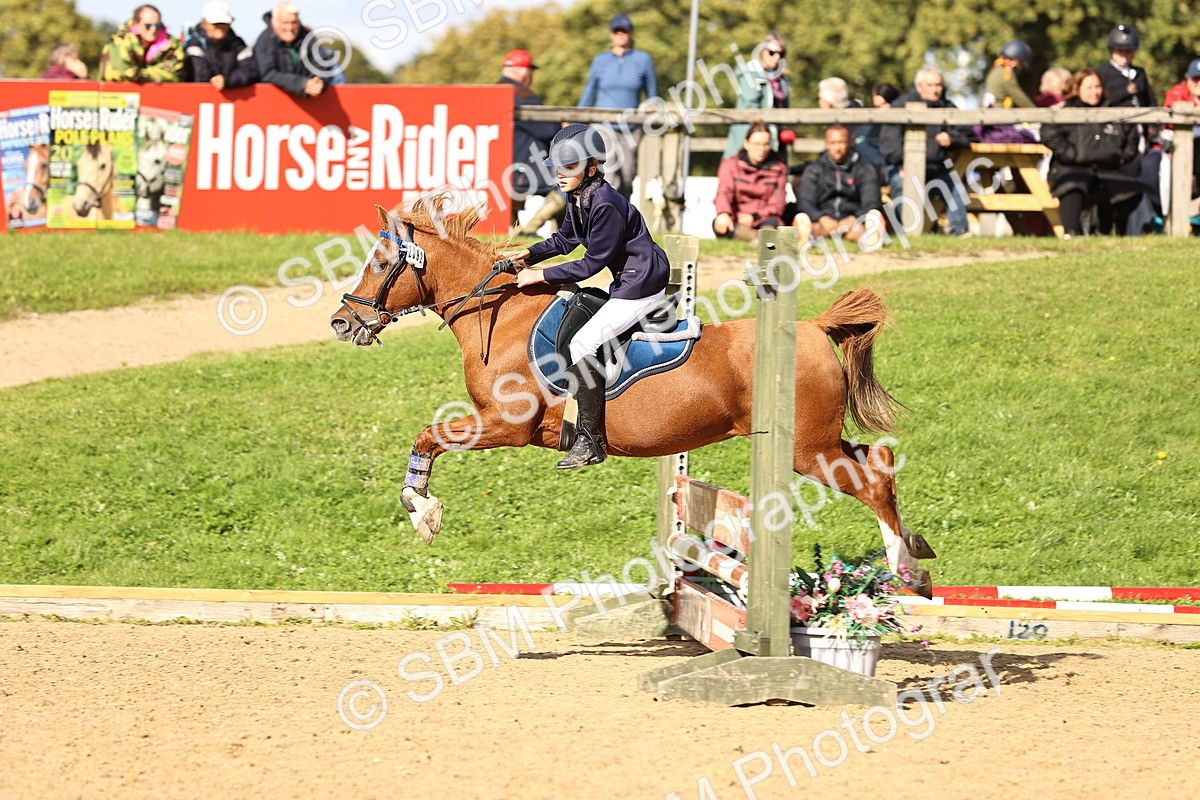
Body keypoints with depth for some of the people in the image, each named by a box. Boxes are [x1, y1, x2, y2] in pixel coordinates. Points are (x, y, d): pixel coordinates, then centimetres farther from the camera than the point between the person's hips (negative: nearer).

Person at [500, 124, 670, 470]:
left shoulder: (604, 205, -25)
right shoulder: (577, 197, 4)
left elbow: (592, 262, -21)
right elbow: (566, 239, 20)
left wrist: (543, 275, -17)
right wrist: (528, 255, 7)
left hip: (642, 284, -11)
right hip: (626, 281, 11)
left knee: (582, 345, -15)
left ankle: (590, 439, -11)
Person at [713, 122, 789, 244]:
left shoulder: (778, 168, 11)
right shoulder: (730, 165, 9)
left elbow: (777, 205, 4)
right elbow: (724, 193, -10)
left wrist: (754, 217, -17)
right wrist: (724, 214, -34)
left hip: (764, 221, 0)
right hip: (736, 222, 0)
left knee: (771, 222, -35)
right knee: (719, 224, -34)